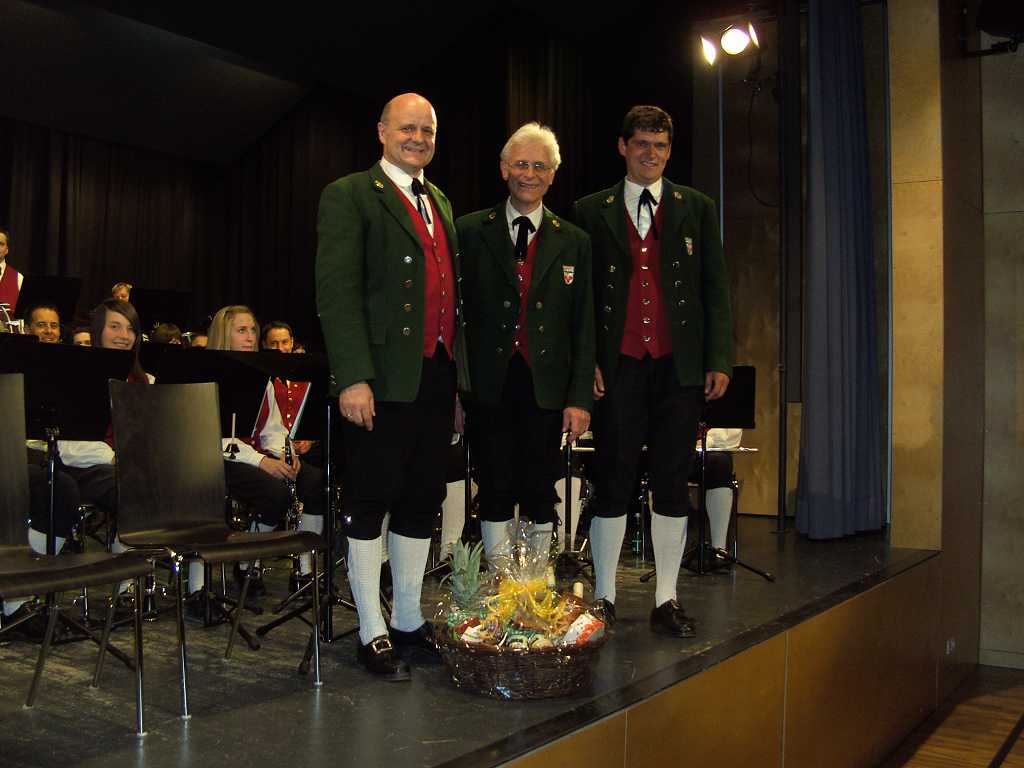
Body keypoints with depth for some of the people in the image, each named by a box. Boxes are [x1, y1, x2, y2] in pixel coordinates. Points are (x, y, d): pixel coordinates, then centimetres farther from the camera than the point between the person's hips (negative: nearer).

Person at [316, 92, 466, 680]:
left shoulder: (440, 203, 20)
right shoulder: (351, 196, -2)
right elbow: (337, 292, -11)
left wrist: (458, 376, 13)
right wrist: (353, 378, -19)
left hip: (437, 376, 7)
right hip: (383, 379, -7)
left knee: (422, 503, 12)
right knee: (371, 504, 2)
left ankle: (410, 621, 25)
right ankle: (373, 632, 12)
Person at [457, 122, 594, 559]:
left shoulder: (574, 242, 8)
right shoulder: (470, 232, 4)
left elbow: (584, 327, 5)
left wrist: (580, 398, -2)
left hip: (547, 387, 1)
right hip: (489, 386, -1)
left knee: (542, 494, 7)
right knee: (495, 494, 4)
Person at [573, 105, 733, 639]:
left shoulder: (696, 209, 11)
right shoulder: (592, 212, 8)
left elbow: (715, 289, 8)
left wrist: (719, 360, 0)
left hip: (680, 367, 1)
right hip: (618, 368, -1)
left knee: (672, 485, 5)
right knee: (611, 484, 1)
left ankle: (666, 601, 15)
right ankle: (604, 598, 13)